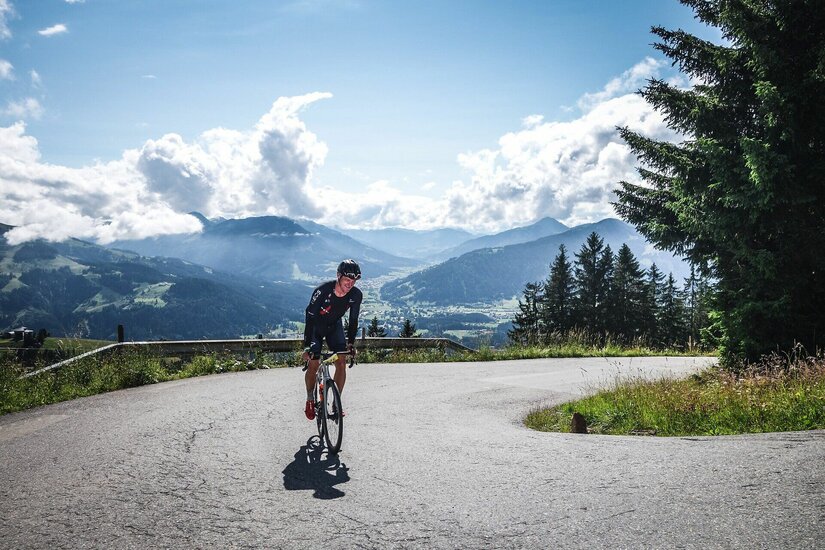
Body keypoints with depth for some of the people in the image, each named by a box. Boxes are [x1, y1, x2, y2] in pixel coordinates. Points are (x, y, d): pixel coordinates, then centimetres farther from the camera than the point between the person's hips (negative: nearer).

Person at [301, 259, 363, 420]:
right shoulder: (322, 291, -35)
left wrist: (350, 342, -14)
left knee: (341, 362, -12)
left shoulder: (356, 295, -23)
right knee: (313, 364, -11)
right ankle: (310, 399, 13)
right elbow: (310, 318, -32)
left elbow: (353, 320, -9)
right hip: (316, 326, -3)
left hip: (334, 326, 3)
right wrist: (307, 347, -36)